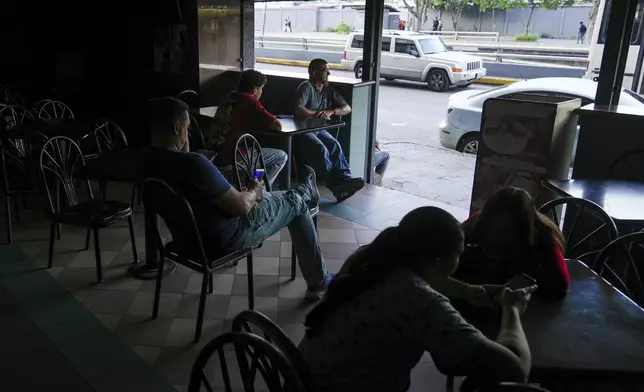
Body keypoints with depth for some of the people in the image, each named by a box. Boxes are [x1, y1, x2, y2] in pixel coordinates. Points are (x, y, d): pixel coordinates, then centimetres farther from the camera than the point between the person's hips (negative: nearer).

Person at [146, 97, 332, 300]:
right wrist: (255, 191, -3)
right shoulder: (192, 163, -35)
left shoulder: (149, 161, -6)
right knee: (295, 202, 10)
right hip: (222, 238, -9)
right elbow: (242, 206, -26)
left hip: (189, 236, 9)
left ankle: (304, 192, 56)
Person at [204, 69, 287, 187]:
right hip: (229, 157, -9)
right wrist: (272, 120, 10)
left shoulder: (230, 97, 12)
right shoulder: (250, 102, -10)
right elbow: (277, 126, -12)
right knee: (282, 157, 3)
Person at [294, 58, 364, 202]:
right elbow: (299, 110, -19)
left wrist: (331, 111, -8)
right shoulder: (306, 87, -4)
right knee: (321, 150, -33)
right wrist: (319, 114, -7)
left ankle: (344, 179, -40)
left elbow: (347, 108, 12)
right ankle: (336, 185, -41)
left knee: (334, 145, -26)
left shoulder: (328, 90, 17)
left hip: (319, 130, 6)